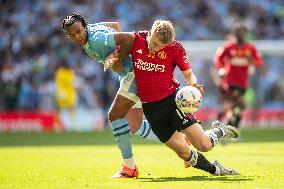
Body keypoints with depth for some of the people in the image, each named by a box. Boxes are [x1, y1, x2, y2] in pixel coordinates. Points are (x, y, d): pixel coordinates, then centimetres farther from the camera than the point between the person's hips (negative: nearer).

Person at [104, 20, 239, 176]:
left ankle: (220, 131, 25)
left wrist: (193, 84, -23)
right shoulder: (135, 40, -5)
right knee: (184, 152, -2)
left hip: (172, 100, -2)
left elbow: (189, 74, -1)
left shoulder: (175, 49, -9)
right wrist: (111, 58, -14)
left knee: (204, 145, -9)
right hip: (150, 108, 2)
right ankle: (214, 169, 22)